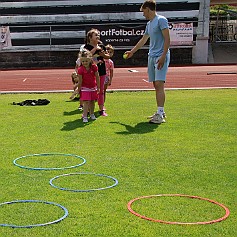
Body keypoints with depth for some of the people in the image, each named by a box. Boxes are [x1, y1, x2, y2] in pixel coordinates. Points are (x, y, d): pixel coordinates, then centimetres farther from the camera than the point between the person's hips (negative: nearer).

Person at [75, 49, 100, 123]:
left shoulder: (94, 67, -10)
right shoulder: (80, 69, -16)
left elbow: (97, 77, -1)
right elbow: (80, 81, -10)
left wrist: (98, 87, 2)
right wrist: (79, 89, -7)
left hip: (93, 87, 3)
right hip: (85, 88, -3)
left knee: (92, 101, 15)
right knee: (86, 102, -11)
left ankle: (92, 114, 33)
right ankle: (85, 116, -11)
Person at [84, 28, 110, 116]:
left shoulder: (101, 46, 8)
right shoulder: (87, 47, -5)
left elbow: (108, 56, 17)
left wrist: (103, 55, -5)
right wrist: (95, 48, -21)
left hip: (101, 71, 5)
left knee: (101, 91, 10)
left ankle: (101, 110, 18)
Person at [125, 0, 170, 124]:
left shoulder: (161, 20, -6)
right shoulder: (149, 24, 20)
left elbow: (167, 39, -13)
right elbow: (143, 40, 33)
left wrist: (163, 56, -21)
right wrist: (132, 52, 39)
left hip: (161, 57, -8)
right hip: (151, 57, 8)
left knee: (159, 84, -14)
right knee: (156, 85, 6)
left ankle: (160, 115, -18)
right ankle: (160, 112, 11)